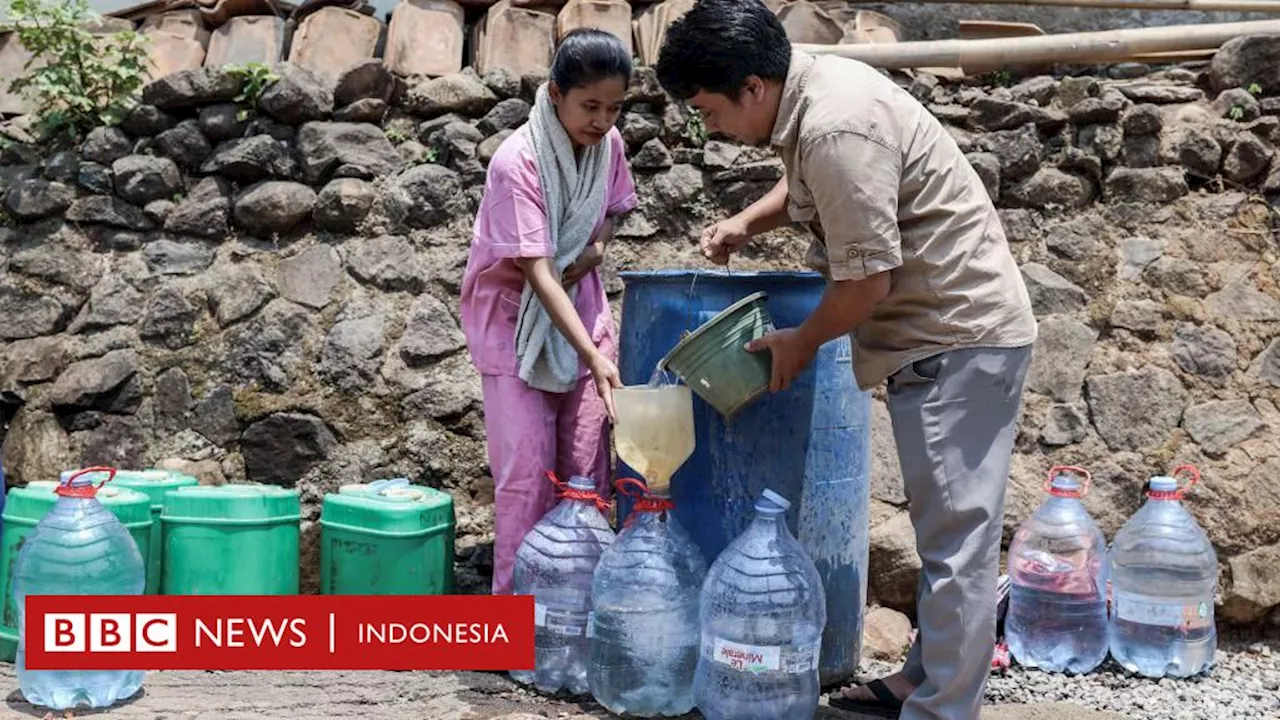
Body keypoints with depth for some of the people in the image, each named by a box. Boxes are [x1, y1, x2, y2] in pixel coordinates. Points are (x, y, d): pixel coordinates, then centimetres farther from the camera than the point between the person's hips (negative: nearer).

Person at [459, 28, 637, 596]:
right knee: (527, 469, -7)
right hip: (516, 320, -5)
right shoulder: (517, 163, -24)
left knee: (587, 467, 5)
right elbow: (537, 272, -28)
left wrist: (597, 245, -8)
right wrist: (595, 358, -36)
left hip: (583, 313, 5)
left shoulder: (609, 144, -5)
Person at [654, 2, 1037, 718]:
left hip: (959, 337, -10)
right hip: (950, 331, 10)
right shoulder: (817, 83, 7)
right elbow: (808, 184, 28)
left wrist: (802, 341, -6)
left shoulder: (835, 128, -24)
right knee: (947, 530, 16)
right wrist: (748, 223, 11)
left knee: (955, 537, -5)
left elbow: (868, 279, -23)